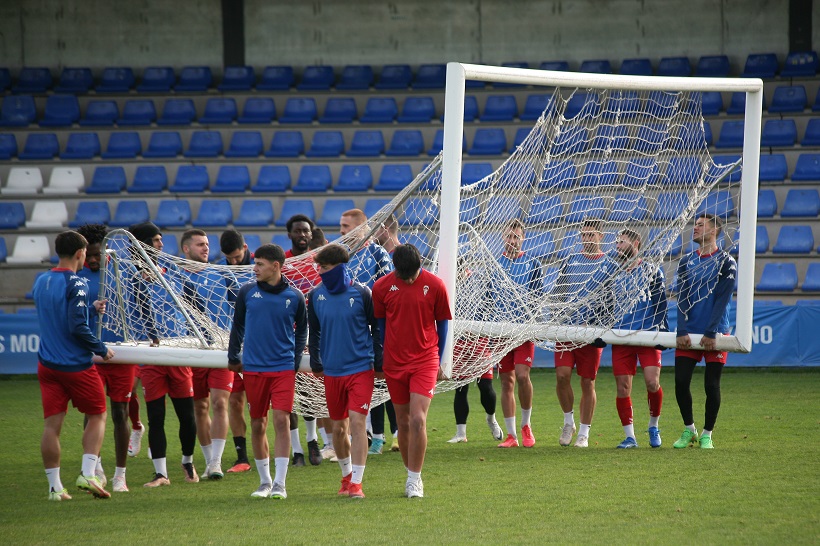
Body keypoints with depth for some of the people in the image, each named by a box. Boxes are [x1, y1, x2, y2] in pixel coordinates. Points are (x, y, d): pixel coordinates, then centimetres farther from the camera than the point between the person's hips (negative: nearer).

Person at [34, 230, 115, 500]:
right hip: (76, 364, -6)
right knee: (97, 416, 10)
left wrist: (90, 308, 25)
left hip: (48, 365, 6)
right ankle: (87, 473, -4)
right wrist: (101, 349, -9)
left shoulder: (41, 282, 9)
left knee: (52, 425, 4)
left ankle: (54, 486, 3)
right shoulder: (76, 283, -15)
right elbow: (77, 326, -21)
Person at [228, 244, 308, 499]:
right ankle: (264, 481, 19)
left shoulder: (294, 296, 0)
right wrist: (233, 358, 13)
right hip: (253, 369, 2)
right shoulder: (247, 292, 3)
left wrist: (295, 359, 5)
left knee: (282, 421, -11)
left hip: (284, 369, -2)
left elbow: (302, 329, 12)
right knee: (257, 425, 6)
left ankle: (279, 484, -7)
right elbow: (238, 326, 14)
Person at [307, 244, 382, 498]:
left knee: (357, 422, -12)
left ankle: (356, 482, -10)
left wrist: (379, 362, -1)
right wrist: (316, 363, 11)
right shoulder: (315, 296, 1)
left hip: (361, 369, -4)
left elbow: (377, 329, 0)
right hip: (332, 370, 4)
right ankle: (346, 474, 31)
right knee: (339, 427, 11)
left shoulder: (361, 293, -8)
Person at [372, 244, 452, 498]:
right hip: (394, 363, 2)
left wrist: (438, 361, 9)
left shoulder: (434, 285, -6)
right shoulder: (382, 287, -2)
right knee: (403, 423, 9)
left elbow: (442, 323, 5)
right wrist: (382, 359, 10)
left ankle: (414, 480, -6)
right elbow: (379, 324, 9)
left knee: (418, 420, -14)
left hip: (425, 362, -2)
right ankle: (412, 475, 23)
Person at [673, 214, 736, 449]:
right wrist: (682, 331, -8)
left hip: (715, 335, -3)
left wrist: (711, 333, -15)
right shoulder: (686, 262, 10)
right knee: (681, 382, -3)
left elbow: (722, 299, -8)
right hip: (689, 333, 3)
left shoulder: (726, 262, -1)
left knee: (711, 386, -2)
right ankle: (689, 430, 14)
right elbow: (682, 298, 4)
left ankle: (706, 435, 10)